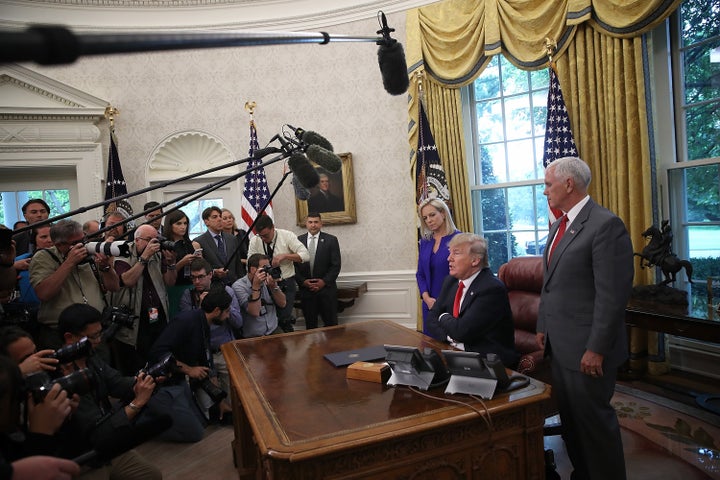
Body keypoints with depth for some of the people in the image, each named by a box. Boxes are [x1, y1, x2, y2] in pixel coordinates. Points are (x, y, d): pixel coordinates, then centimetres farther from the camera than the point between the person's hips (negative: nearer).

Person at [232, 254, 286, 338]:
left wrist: (273, 286, -13)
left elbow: (282, 304, 1)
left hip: (274, 330, 4)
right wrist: (256, 286, -22)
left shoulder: (268, 281, 4)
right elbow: (255, 312, -19)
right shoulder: (238, 286, -9)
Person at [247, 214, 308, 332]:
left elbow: (305, 255, -11)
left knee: (284, 319, -10)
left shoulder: (287, 235, -6)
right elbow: (250, 265, 1)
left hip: (286, 284, -2)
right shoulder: (255, 241, 0)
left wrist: (284, 256, -23)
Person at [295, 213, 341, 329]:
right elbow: (294, 265, 5)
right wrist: (302, 281, -7)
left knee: (331, 323, 2)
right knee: (310, 325, 8)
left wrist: (324, 281, -10)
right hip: (305, 289, 2)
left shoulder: (331, 240, 2)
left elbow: (336, 265, -1)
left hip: (326, 288, -1)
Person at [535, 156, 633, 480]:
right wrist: (543, 327, 14)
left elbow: (613, 295, -19)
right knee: (569, 417, 18)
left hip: (586, 348, -8)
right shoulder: (558, 226, 12)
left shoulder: (605, 224, -16)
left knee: (593, 419, 7)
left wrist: (597, 349, -18)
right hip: (559, 344, 8)